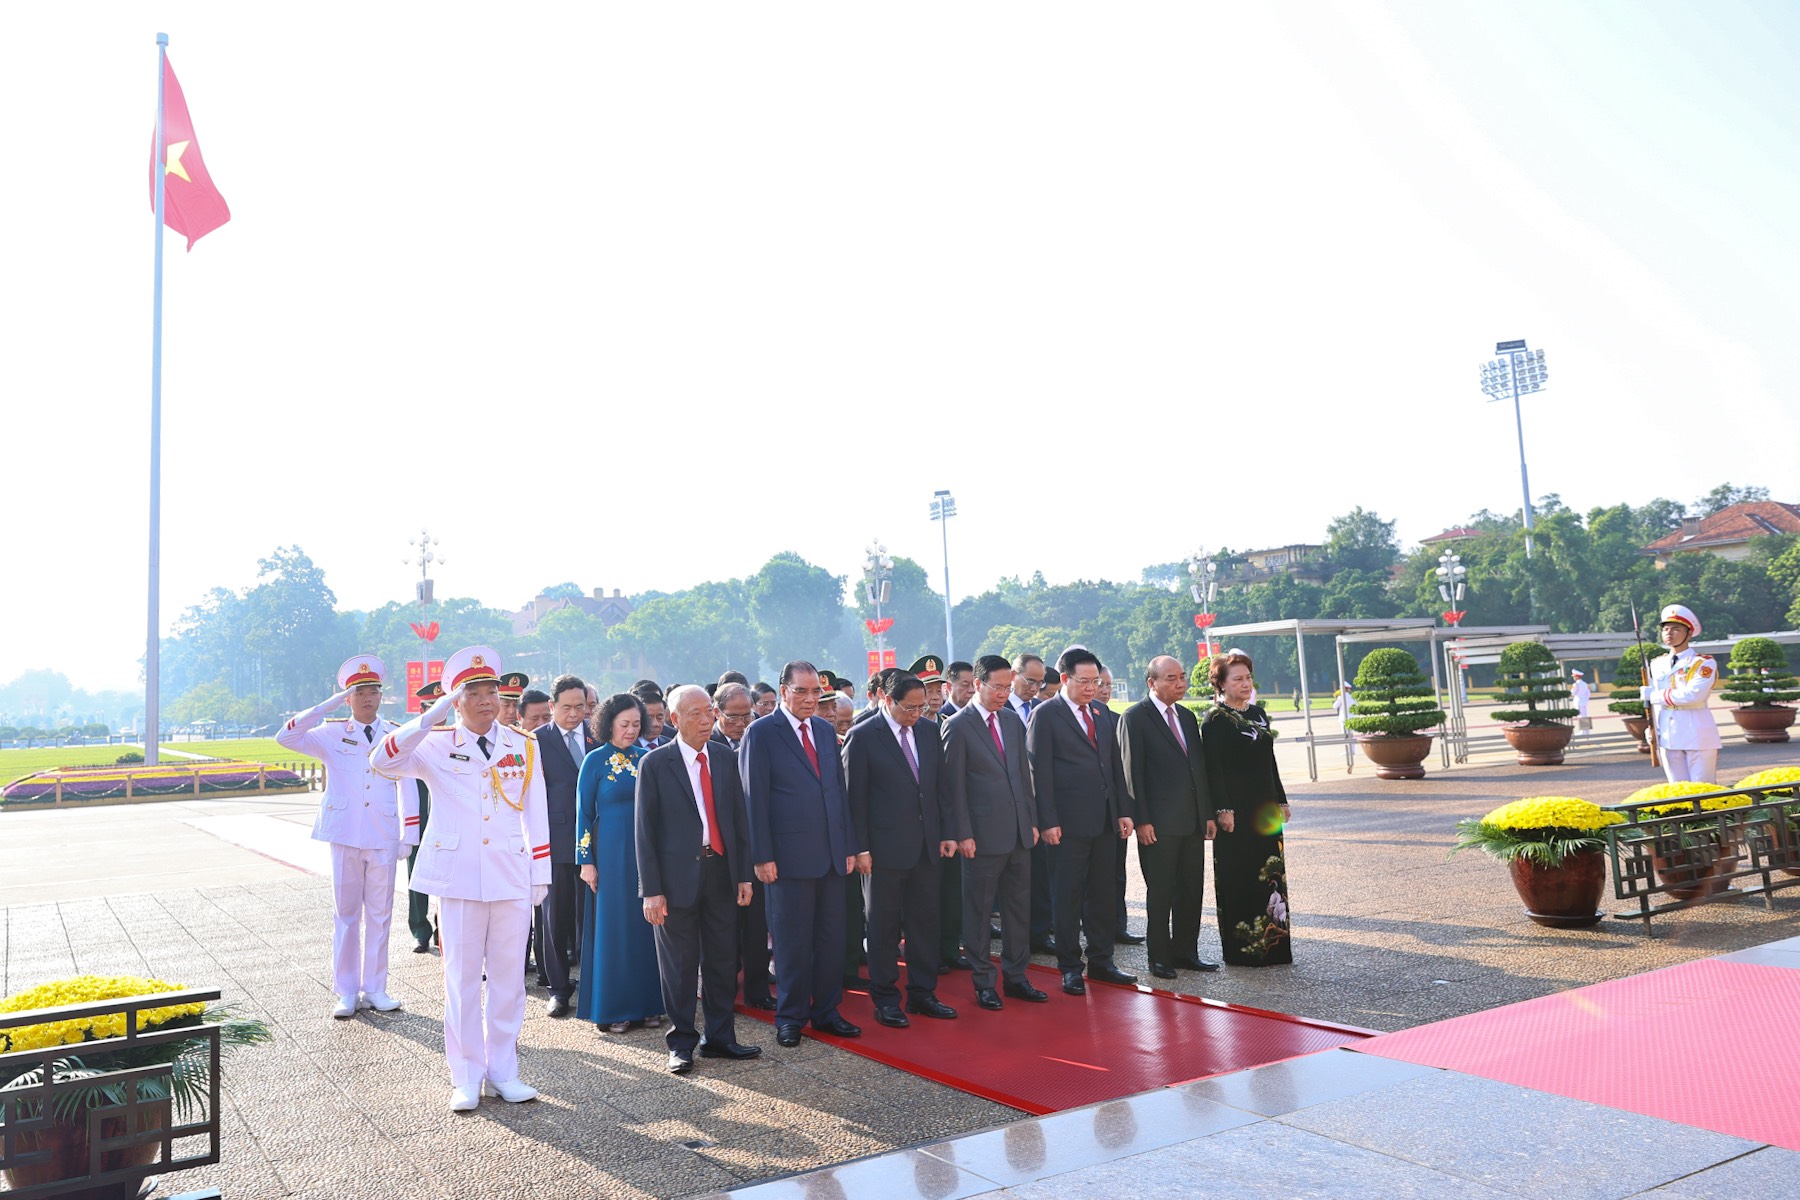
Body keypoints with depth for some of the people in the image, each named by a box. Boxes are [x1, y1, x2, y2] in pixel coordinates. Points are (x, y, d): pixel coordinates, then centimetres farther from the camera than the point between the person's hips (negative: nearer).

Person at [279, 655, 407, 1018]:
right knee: (345, 913, 6)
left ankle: (375, 988, 17)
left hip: (383, 837, 1)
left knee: (379, 913, 6)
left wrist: (409, 834, 2)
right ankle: (347, 991, 16)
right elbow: (286, 737, -12)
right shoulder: (332, 735, 3)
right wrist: (329, 704, -16)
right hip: (345, 835, -1)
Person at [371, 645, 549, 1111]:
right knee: (461, 979, 5)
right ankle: (466, 1078, 18)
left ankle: (503, 1072, 21)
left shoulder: (523, 747, 6)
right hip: (459, 879, -2)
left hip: (512, 878, 2)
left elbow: (536, 814, 8)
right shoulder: (437, 747, 0)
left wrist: (540, 875, 5)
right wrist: (431, 717, -24)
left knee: (508, 977, 8)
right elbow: (383, 761, -17)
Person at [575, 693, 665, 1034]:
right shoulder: (595, 760, -3)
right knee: (612, 926, 2)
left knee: (646, 925, 7)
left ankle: (645, 1003, 17)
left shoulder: (647, 757, 7)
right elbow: (583, 814, -1)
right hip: (611, 852, -3)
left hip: (646, 850, 3)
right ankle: (612, 1008, 12)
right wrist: (586, 861, -5)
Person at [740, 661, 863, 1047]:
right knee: (792, 939, 5)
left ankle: (826, 1011, 24)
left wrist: (850, 845, 10)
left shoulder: (826, 731, 12)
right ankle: (790, 1017, 19)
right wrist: (762, 856, -12)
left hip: (832, 853, 6)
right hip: (790, 855, -5)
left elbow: (839, 790, 14)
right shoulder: (761, 734, -6)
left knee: (832, 936, 11)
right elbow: (754, 798, -8)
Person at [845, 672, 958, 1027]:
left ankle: (922, 993, 24)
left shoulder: (929, 731, 6)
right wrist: (860, 848, -11)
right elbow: (855, 796, -9)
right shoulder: (863, 736, -9)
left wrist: (945, 833, 7)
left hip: (926, 844, 5)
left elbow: (939, 785, 12)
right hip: (885, 848, -5)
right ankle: (885, 999, 19)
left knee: (925, 921, 12)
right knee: (884, 927, 7)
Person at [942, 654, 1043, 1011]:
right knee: (978, 911, 5)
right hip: (983, 835, -6)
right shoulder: (958, 726, -8)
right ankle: (983, 982, 17)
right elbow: (953, 785, -9)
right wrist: (963, 834, -12)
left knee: (1019, 907, 12)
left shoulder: (1013, 720, 11)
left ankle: (1016, 976, 24)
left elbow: (1024, 772, 15)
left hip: (1019, 833, 6)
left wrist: (1032, 820, 11)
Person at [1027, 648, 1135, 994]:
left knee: (1102, 893, 13)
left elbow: (1115, 766, 16)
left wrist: (1123, 811, 10)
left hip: (1104, 821, 6)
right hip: (1068, 823, -6)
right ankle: (1070, 967, 13)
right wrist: (1048, 821, -15)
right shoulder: (1045, 715, -7)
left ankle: (1101, 961, 24)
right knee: (1067, 897, 3)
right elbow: (1040, 771, -11)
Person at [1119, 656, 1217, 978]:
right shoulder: (1135, 718, -7)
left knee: (1192, 890, 12)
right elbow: (1132, 772, -11)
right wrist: (1142, 820, -15)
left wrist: (1208, 813, 12)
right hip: (1159, 824, -7)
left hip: (1192, 820, 7)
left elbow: (1199, 768, 17)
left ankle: (1185, 951, 24)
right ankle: (1159, 958, 12)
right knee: (1160, 892, 2)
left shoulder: (1187, 717, 15)